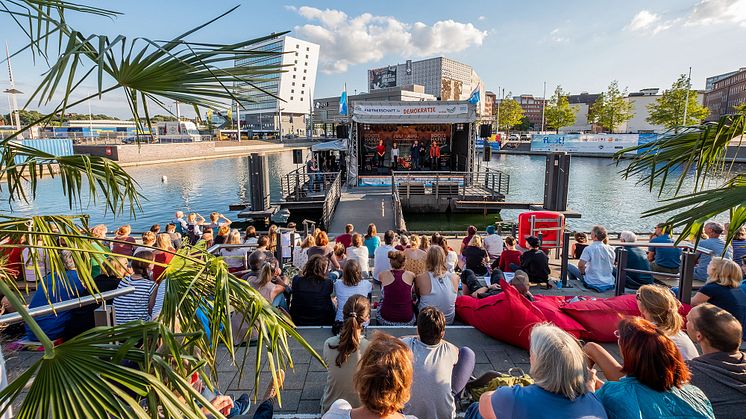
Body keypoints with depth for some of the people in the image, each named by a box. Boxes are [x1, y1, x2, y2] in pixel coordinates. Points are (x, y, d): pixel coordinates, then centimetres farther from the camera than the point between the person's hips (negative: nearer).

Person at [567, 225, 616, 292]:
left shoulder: (589, 248, -19)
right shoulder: (610, 249, 0)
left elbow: (580, 265, -29)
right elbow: (611, 266, 15)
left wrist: (583, 272, -6)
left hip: (593, 283, -6)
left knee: (568, 266, 12)